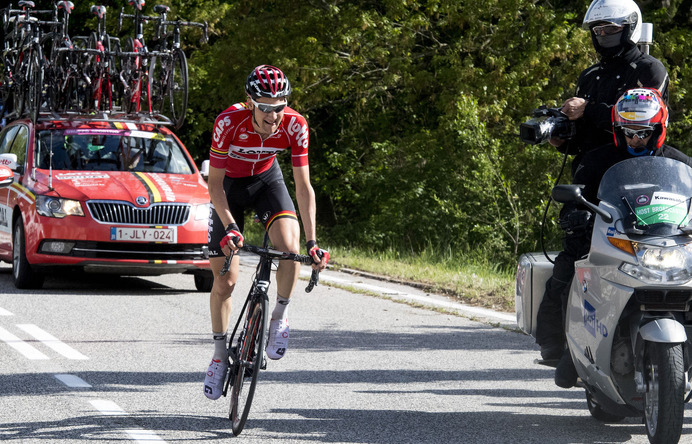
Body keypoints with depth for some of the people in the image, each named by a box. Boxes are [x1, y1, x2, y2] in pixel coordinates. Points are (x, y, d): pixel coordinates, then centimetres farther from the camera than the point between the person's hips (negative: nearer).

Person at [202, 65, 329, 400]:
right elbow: (215, 184, -27)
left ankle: (280, 316, -4)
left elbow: (303, 186, -23)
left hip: (266, 179, 1)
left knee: (290, 246, -28)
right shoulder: (229, 122, -33)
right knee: (225, 281, -1)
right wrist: (230, 227, -41)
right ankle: (220, 353, 19)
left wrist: (311, 241, -30)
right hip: (229, 185, -1)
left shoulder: (294, 125, -28)